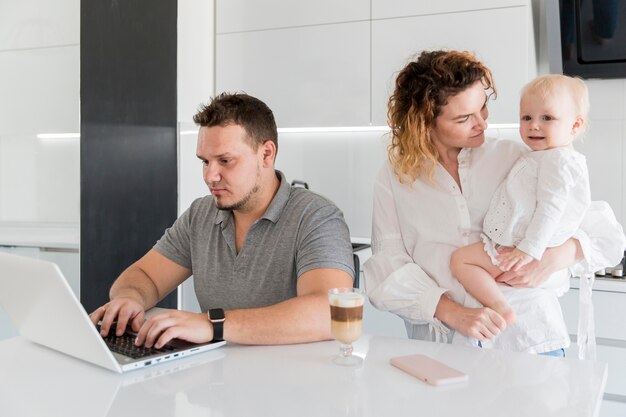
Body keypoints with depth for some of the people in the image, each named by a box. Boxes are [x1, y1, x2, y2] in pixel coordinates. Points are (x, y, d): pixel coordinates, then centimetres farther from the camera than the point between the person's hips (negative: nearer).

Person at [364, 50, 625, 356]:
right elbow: (389, 268, -2)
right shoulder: (393, 177, 7)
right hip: (441, 346, 0)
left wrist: (556, 257, -12)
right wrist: (453, 313, -16)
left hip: (528, 340, 0)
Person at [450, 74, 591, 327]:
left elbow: (550, 210, -24)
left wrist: (530, 249, -28)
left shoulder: (558, 160, -17)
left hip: (519, 248, -11)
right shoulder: (540, 157, 17)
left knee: (461, 259, -16)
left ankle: (500, 307, -21)